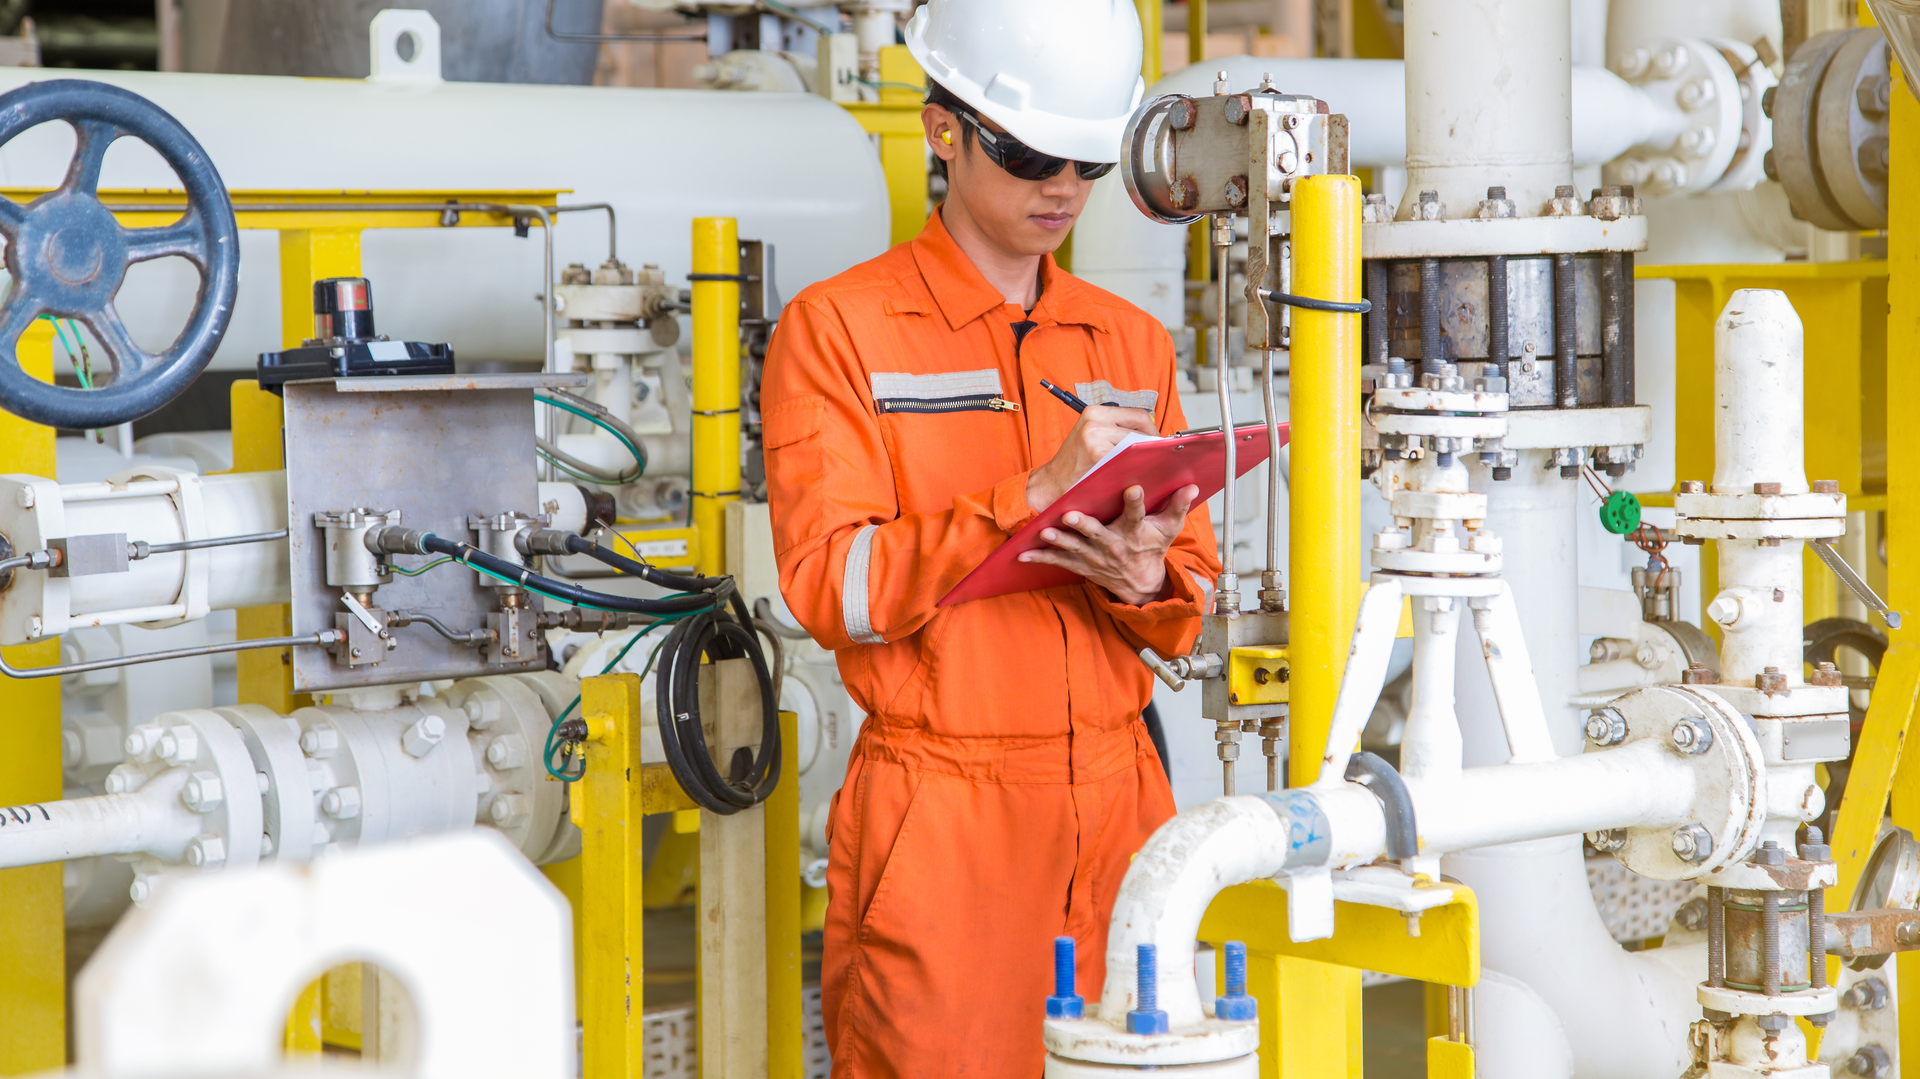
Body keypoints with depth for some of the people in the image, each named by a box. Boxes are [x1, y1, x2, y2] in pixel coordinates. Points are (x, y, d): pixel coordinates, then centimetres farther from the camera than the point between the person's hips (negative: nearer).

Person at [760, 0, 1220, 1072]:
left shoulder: (1133, 341, 15)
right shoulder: (838, 328, 0)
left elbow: (1193, 601, 14)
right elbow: (829, 584, -11)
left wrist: (1142, 576, -10)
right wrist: (1035, 494, -17)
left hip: (1118, 803, 4)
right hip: (942, 818, -4)